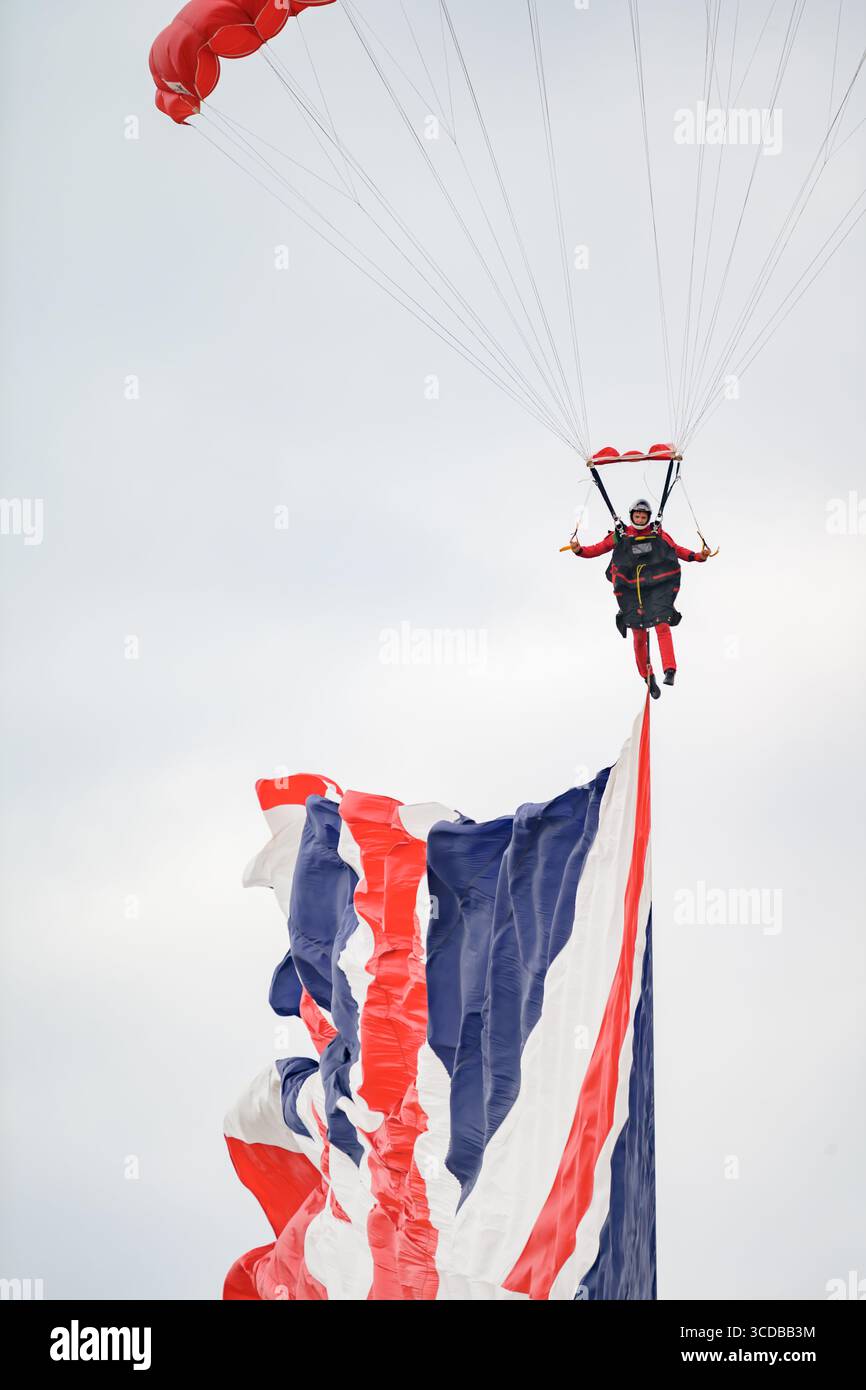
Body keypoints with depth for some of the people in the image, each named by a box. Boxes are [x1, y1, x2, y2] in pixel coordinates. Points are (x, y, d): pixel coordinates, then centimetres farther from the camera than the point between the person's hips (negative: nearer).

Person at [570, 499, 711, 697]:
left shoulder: (658, 534, 9)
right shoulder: (620, 536, 6)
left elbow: (677, 550, 19)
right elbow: (597, 549, 6)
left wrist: (699, 556, 8)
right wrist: (579, 549, -11)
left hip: (658, 587, 0)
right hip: (631, 590, 0)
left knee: (662, 625, -20)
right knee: (639, 634, -1)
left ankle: (670, 671, -25)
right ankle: (648, 677, 13)